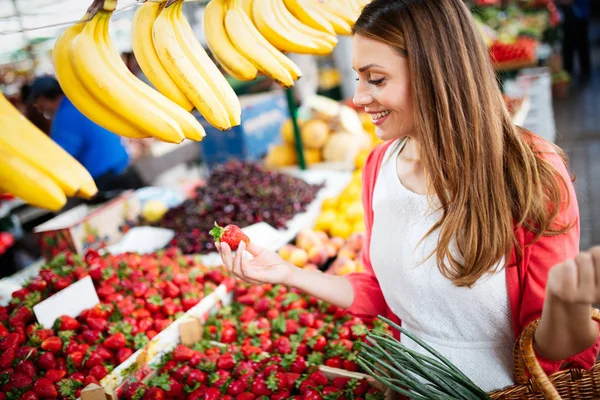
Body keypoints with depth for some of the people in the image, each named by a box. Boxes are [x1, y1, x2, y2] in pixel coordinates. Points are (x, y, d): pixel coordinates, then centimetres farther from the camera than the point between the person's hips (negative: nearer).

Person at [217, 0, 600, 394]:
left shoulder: (530, 172, -16)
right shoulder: (380, 166, -3)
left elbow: (550, 351, -12)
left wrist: (568, 300, -31)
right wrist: (286, 273, 0)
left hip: (505, 390, -2)